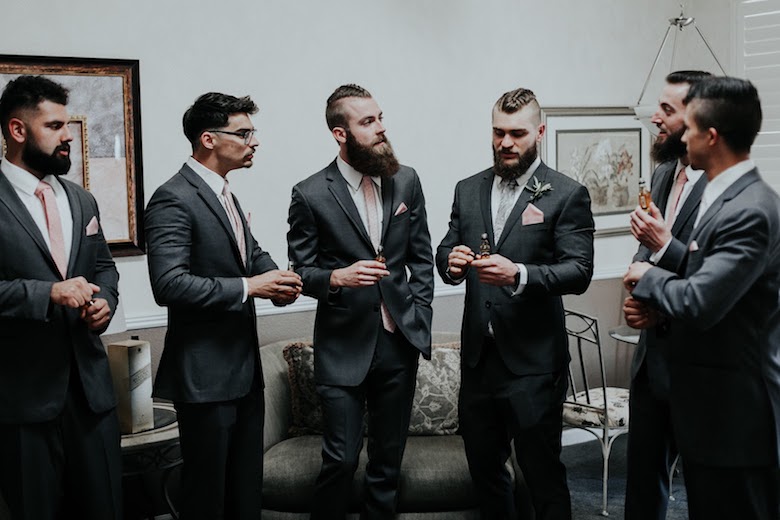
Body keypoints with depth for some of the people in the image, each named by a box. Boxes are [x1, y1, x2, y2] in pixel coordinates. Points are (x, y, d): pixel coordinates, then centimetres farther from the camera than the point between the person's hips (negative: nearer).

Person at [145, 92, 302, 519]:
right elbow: (169, 285, -26)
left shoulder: (224, 194, 13)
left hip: (245, 367, 9)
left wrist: (276, 280, 1)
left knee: (248, 484, 18)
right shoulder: (173, 200, -17)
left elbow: (251, 253, 24)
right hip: (206, 373, -9)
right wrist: (247, 287, -22)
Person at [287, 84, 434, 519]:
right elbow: (301, 271, -2)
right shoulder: (311, 194, -7)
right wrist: (337, 277, -21)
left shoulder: (406, 181, 4)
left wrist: (420, 316, 2)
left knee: (389, 455, 12)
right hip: (344, 346, -3)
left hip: (400, 340, 3)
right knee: (342, 459, -1)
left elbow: (422, 256, 10)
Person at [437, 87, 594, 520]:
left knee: (543, 475, 3)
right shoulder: (468, 190, 10)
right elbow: (445, 253, 12)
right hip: (478, 355, 5)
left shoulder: (567, 195, -5)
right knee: (483, 466, 17)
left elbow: (579, 271, -13)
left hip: (533, 359, -5)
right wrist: (451, 261, -12)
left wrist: (519, 274, -28)